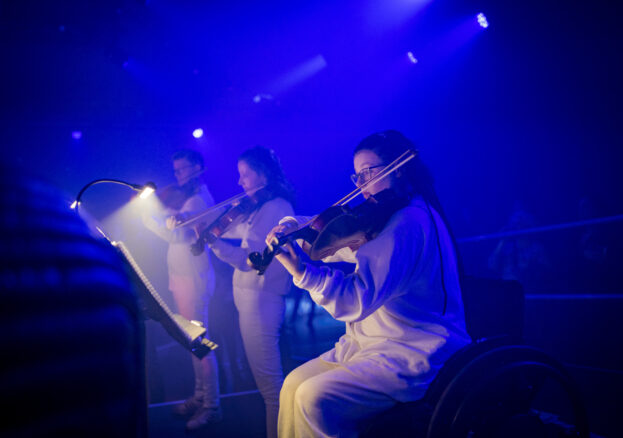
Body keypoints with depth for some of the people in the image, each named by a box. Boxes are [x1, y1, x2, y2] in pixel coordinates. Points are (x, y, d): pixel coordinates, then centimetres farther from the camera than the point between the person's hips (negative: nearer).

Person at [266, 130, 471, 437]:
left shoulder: (409, 221, -21)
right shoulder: (382, 219, 11)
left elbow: (355, 300, -28)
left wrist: (302, 270, -36)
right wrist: (294, 230, 4)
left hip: (415, 357, -10)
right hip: (371, 344, 10)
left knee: (314, 399, -22)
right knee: (295, 384, 2)